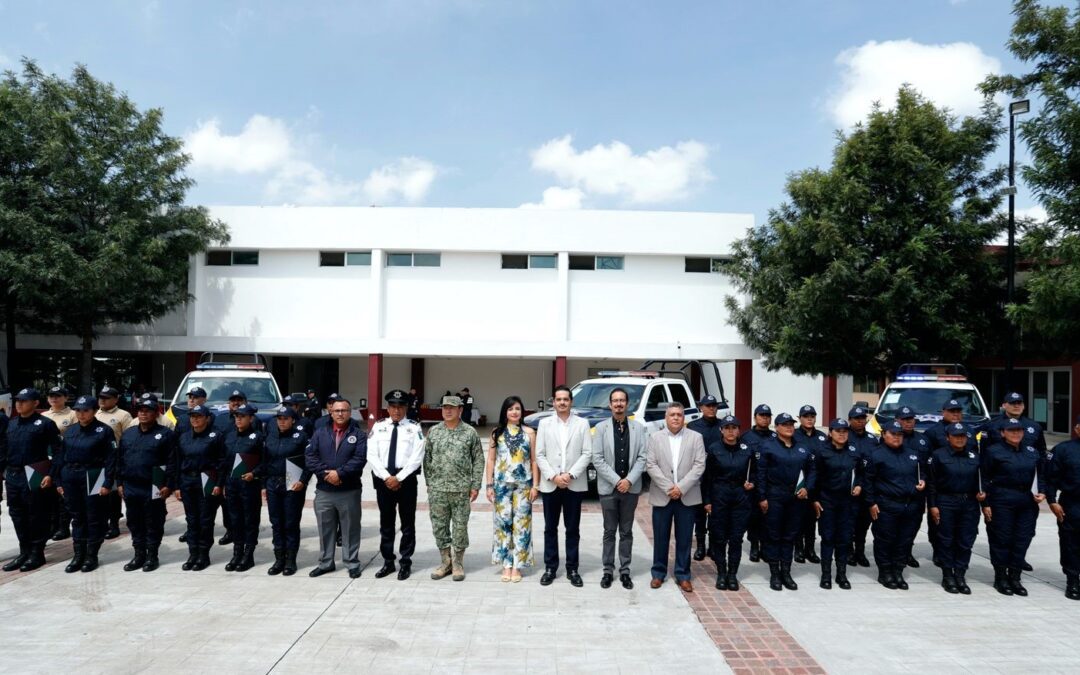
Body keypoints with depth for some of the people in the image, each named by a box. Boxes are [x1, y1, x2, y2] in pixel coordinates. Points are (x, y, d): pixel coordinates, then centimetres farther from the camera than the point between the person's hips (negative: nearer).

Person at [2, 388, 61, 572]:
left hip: (34, 478, -7)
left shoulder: (45, 424, -8)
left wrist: (51, 475, -16)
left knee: (37, 517, 1)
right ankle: (24, 552, 24)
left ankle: (37, 553, 12)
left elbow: (57, 451, -11)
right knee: (17, 516, 13)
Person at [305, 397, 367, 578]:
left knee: (350, 529, 5)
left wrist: (339, 473, -19)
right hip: (323, 491, 3)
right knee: (325, 528, 12)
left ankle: (352, 563, 16)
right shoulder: (320, 432, 7)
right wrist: (325, 473, -14)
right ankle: (325, 563, 25)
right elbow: (309, 455, -2)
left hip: (349, 491, -2)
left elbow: (359, 459, -11)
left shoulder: (358, 434, 0)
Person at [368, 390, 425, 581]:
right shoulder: (378, 426, 5)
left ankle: (406, 563, 17)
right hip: (383, 479, 2)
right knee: (386, 522, 12)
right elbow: (372, 454, -2)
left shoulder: (414, 428, -2)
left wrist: (399, 478, -14)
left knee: (407, 522, 6)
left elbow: (417, 457, -9)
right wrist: (386, 477, -11)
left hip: (406, 479, -2)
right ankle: (388, 562, 24)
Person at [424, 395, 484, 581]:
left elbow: (478, 460, 0)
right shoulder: (433, 432, 6)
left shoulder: (470, 432, 0)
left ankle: (458, 563, 19)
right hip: (437, 489, 2)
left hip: (461, 489, -2)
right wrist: (429, 483, 4)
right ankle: (446, 562, 23)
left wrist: (475, 485, -5)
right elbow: (427, 459, 9)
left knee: (460, 527, 5)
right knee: (439, 526, 8)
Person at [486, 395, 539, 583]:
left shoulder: (529, 432, 4)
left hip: (523, 485, -1)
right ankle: (506, 565, 11)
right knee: (503, 522, 1)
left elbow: (534, 461, 3)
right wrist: (489, 485, 0)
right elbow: (490, 461, 6)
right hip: (501, 484, 1)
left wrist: (535, 485, -2)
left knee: (521, 523, 0)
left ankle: (517, 566, 8)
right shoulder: (496, 433, 6)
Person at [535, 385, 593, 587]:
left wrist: (570, 475, -13)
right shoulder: (544, 424, 5)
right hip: (550, 485, 1)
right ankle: (550, 568, 19)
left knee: (573, 529, 7)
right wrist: (553, 476, -11)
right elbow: (539, 455, 1)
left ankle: (572, 569, 17)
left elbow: (587, 453, -3)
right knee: (550, 528, 9)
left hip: (575, 485, -1)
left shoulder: (582, 424, 2)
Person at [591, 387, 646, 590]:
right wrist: (616, 481, -12)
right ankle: (608, 571, 16)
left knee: (626, 532, 9)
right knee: (609, 531, 7)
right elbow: (597, 459, -6)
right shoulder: (601, 427, -1)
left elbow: (642, 457, -2)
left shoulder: (639, 428, 2)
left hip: (631, 487, 1)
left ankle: (625, 571, 17)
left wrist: (629, 480, -13)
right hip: (608, 487, -1)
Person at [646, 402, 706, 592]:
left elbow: (699, 465, -4)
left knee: (684, 539, 6)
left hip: (687, 496, 0)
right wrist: (668, 488, -13)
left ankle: (683, 575, 16)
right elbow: (651, 465, -3)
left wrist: (681, 487, -13)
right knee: (660, 537, 7)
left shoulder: (696, 437, 3)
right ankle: (659, 573, 19)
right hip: (662, 496, 0)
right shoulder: (654, 438, 4)